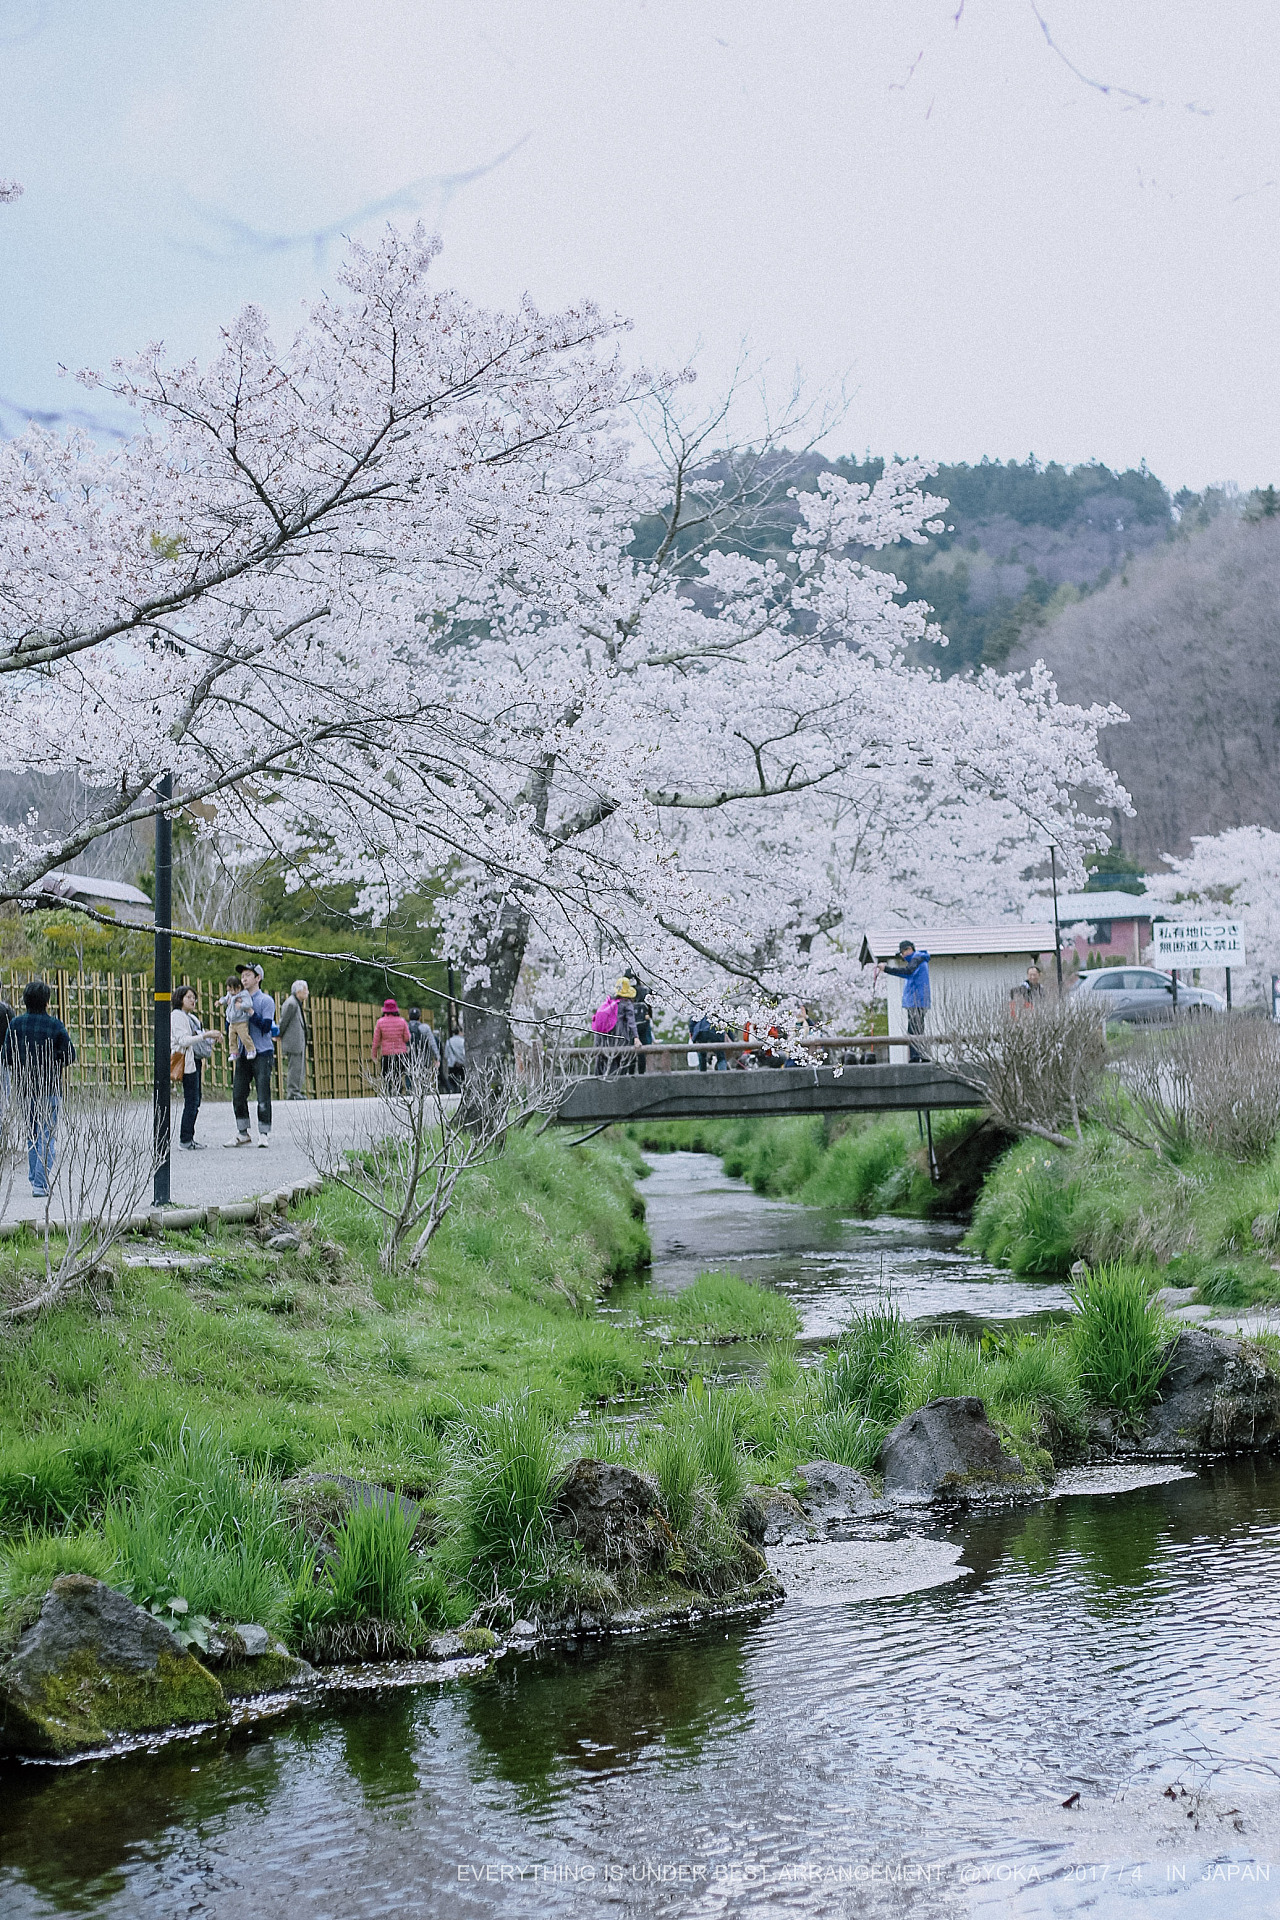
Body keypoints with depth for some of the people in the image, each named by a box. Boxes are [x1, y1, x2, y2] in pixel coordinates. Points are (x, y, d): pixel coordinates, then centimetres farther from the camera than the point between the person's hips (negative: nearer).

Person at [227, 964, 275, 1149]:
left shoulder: (265, 1000, -2)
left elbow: (266, 1026, -13)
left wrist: (249, 1012, -18)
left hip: (262, 1053, -6)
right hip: (243, 1055, 6)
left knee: (263, 1095, -7)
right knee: (238, 1095, 3)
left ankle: (264, 1134, 0)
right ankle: (242, 1134, 11)